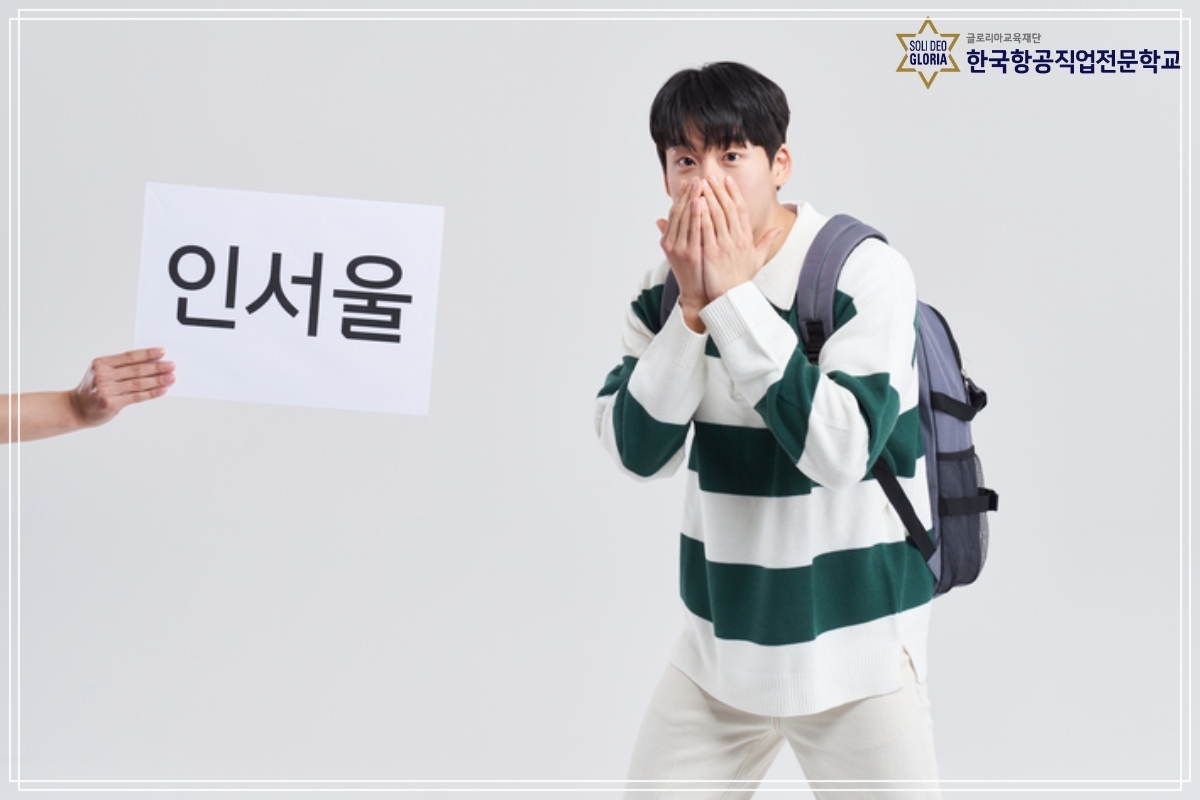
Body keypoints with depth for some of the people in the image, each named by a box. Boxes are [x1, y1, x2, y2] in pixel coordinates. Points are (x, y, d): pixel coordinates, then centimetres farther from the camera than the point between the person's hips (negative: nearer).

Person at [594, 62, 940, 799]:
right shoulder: (665, 288, 1)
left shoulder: (868, 274, -15)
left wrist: (734, 298, -24)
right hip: (720, 643, 5)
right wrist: (691, 309, -18)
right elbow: (639, 451, -7)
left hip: (854, 646, -4)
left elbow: (840, 452, -25)